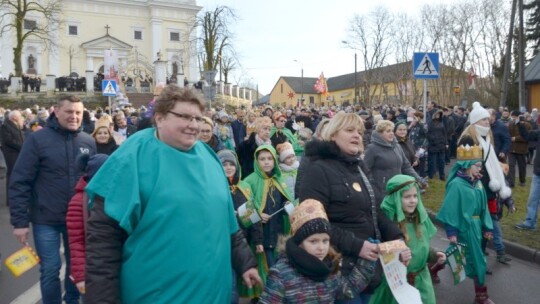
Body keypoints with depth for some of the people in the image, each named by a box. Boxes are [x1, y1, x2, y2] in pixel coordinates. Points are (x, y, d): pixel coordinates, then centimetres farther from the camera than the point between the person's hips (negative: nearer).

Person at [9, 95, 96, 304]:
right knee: (50, 269, 7)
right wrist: (19, 220, -12)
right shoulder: (37, 139, -10)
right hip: (46, 219, -3)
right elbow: (20, 182, -10)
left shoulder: (88, 141, 0)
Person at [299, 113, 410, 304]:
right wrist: (355, 245, -23)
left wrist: (397, 238, 2)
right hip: (342, 268, -8)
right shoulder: (318, 170, -13)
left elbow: (374, 212, 16)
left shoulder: (359, 167, 12)